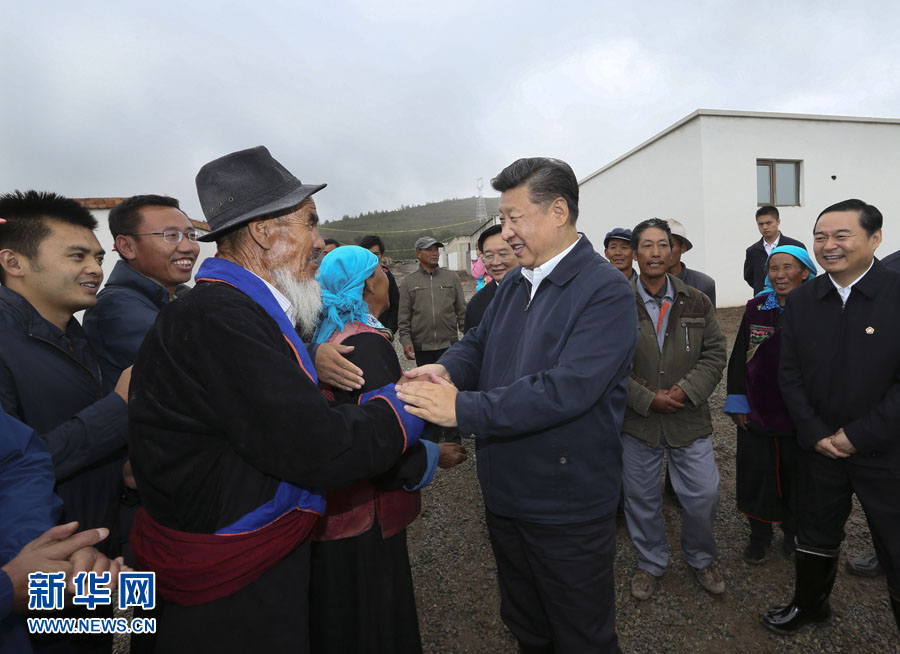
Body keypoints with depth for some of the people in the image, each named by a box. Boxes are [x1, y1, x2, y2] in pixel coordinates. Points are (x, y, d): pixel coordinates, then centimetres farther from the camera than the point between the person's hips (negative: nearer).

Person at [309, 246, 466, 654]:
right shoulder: (366, 344, -24)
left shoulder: (327, 334, 3)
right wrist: (434, 455, -10)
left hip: (331, 505, 9)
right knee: (372, 619, 12)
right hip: (365, 515, -9)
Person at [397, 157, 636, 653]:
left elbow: (566, 389, -30)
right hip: (504, 496, 7)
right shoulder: (513, 284, 6)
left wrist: (461, 408, -30)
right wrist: (447, 370, -15)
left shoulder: (605, 291, -19)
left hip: (567, 510, -7)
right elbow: (478, 343, 9)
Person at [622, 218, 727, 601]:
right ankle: (651, 564, 38)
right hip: (636, 422, -1)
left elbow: (714, 354, 2)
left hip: (690, 420, 2)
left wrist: (687, 390, -13)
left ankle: (700, 559, 39)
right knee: (642, 498, 13)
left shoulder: (697, 302, 3)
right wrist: (647, 399, -15)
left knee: (703, 496, 9)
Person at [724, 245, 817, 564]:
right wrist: (737, 403, -1)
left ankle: (794, 532, 40)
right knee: (756, 475, 11)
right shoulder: (756, 308, -2)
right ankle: (760, 534, 33)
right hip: (756, 414, 2)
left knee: (796, 477, 16)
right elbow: (739, 358, 2)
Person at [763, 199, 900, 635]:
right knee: (816, 534, 21)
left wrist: (858, 435, -15)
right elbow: (789, 375, 1)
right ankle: (809, 604, 43)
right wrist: (815, 434, -7)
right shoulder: (801, 301, -1)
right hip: (819, 447, 4)